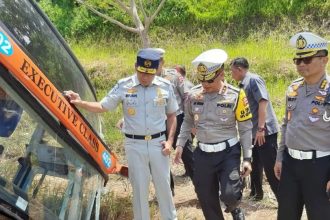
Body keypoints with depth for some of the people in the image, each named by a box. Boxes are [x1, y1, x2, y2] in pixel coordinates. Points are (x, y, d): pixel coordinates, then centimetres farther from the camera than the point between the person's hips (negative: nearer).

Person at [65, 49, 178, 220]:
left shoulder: (165, 86, -4)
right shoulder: (123, 86, -8)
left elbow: (171, 116, 6)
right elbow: (102, 107, -2)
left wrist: (169, 140, -2)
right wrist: (80, 103, -16)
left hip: (158, 143, 1)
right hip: (134, 145, -1)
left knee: (163, 185, 14)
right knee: (139, 188, 10)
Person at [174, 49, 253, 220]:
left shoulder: (236, 95, -9)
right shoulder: (193, 94, -1)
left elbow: (245, 129, -3)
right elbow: (188, 121, 14)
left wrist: (247, 158, -6)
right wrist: (180, 144, 6)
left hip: (228, 152, -3)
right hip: (203, 154, 3)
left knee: (230, 195, -16)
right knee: (207, 200, 10)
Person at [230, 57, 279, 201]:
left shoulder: (254, 80, -12)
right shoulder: (243, 84, 14)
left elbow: (263, 102, -21)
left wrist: (261, 128, -25)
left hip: (265, 131, -9)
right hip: (253, 132, 9)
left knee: (271, 168, -7)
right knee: (255, 165, 19)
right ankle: (256, 192, 34)